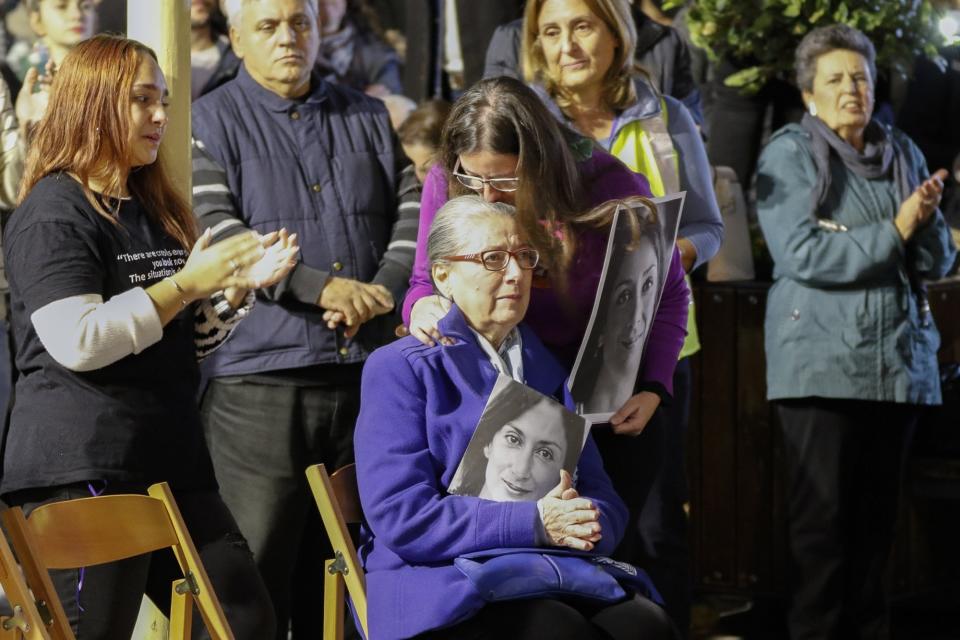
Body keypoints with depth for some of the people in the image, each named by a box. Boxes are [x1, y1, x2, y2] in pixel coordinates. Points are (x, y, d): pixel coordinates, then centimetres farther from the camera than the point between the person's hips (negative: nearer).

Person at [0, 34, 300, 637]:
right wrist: (186, 283, -18)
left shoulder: (157, 210, 19)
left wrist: (238, 288, 7)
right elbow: (75, 340, -21)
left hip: (171, 462, 9)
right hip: (84, 472, -9)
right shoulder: (54, 212, -8)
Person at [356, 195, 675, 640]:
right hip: (442, 592, -5)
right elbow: (401, 516, -9)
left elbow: (605, 502, 16)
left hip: (555, 585, 5)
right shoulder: (399, 369, 3)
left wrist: (585, 519, -10)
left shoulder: (551, 370, 22)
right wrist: (534, 523, -17)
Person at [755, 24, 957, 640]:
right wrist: (893, 232, -15)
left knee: (877, 515, 8)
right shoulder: (790, 156, -2)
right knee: (824, 517, -5)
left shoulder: (902, 154, 13)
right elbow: (803, 254, -16)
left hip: (900, 358, 5)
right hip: (823, 364, -5)